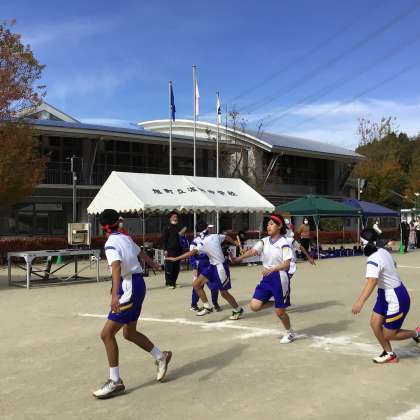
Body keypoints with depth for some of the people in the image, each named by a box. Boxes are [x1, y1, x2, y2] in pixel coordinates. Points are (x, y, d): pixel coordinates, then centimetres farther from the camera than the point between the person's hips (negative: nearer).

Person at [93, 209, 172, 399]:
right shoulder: (126, 238, 11)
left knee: (107, 334, -6)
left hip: (129, 288, -9)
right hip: (137, 284, 9)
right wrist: (153, 264, 51)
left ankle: (115, 382, -1)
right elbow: (140, 252, 30)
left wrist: (115, 294, -45)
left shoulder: (111, 244, -14)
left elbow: (116, 267, -32)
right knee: (129, 333, 19)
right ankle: (161, 356, 31)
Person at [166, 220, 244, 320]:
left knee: (224, 293, 7)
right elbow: (227, 237, 17)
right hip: (212, 266, 8)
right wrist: (235, 243, 38)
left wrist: (176, 258, -34)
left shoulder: (204, 243, -23)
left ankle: (238, 310, 27)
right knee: (196, 285, 4)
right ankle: (207, 307, 13)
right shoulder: (216, 236, -2)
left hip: (220, 267, -8)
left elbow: (192, 252, -35)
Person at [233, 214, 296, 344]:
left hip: (280, 278, -5)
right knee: (254, 306, -4)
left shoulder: (284, 243, -12)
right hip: (266, 278, 6)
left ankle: (290, 332, 32)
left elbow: (286, 264, -17)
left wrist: (272, 269, -33)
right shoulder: (264, 241, 4)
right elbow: (253, 251, -12)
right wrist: (239, 258, -29)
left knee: (279, 311, 4)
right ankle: (276, 303, 24)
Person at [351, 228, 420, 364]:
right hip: (385, 294, 9)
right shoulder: (383, 251, -2)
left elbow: (371, 282, -45)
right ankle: (389, 354, 23)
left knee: (388, 335, 4)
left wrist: (360, 301, -57)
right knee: (375, 324, 8)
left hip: (396, 298, -9)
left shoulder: (373, 260, -30)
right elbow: (394, 265, 19)